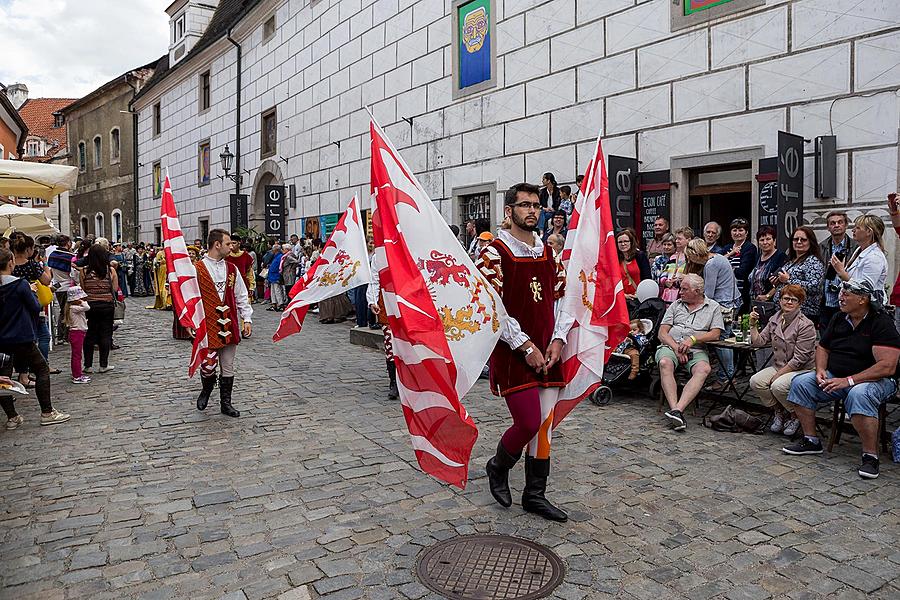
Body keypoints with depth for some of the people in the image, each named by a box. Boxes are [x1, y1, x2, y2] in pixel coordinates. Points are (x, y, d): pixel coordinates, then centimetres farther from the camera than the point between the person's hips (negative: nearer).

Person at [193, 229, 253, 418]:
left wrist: (247, 319, 8)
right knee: (208, 365, -5)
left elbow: (241, 296, 13)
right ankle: (206, 389, 28)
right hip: (207, 325, -4)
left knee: (228, 367, 10)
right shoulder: (197, 269, -6)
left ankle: (226, 403, 23)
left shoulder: (231, 269, 8)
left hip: (229, 325, 5)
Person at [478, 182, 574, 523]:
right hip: (513, 354, -6)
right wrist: (525, 346, -15)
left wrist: (558, 339, -1)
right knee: (529, 424, -9)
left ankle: (535, 495, 23)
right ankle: (498, 468, 22)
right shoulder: (494, 253, -8)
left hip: (548, 354, 6)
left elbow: (563, 299, 13)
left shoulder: (548, 254, 13)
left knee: (544, 424, 9)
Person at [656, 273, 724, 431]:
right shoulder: (676, 305, 20)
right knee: (665, 363, -34)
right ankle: (675, 410, -43)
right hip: (670, 346, 1)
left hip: (696, 350, -1)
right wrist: (676, 348, -8)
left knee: (704, 369, -35)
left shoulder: (713, 307, 15)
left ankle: (677, 409, -47)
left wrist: (693, 339, -13)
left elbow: (715, 334, 2)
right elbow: (662, 333, 10)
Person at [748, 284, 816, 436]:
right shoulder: (774, 320, 7)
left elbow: (799, 359, -17)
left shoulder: (806, 325, -13)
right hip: (778, 366, 6)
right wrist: (753, 325, -8)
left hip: (802, 370, -6)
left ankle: (796, 416, 0)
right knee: (756, 381, -18)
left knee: (778, 386, -31)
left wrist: (778, 375, -16)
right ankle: (780, 412, 6)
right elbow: (759, 342, 5)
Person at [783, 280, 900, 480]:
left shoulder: (882, 324, -14)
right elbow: (823, 348, 17)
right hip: (835, 377, 7)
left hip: (874, 380, -7)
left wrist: (849, 380, -27)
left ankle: (870, 457, -26)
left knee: (858, 395, -39)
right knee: (800, 383, -13)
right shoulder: (839, 319, 7)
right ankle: (811, 441, -3)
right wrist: (820, 370, -5)